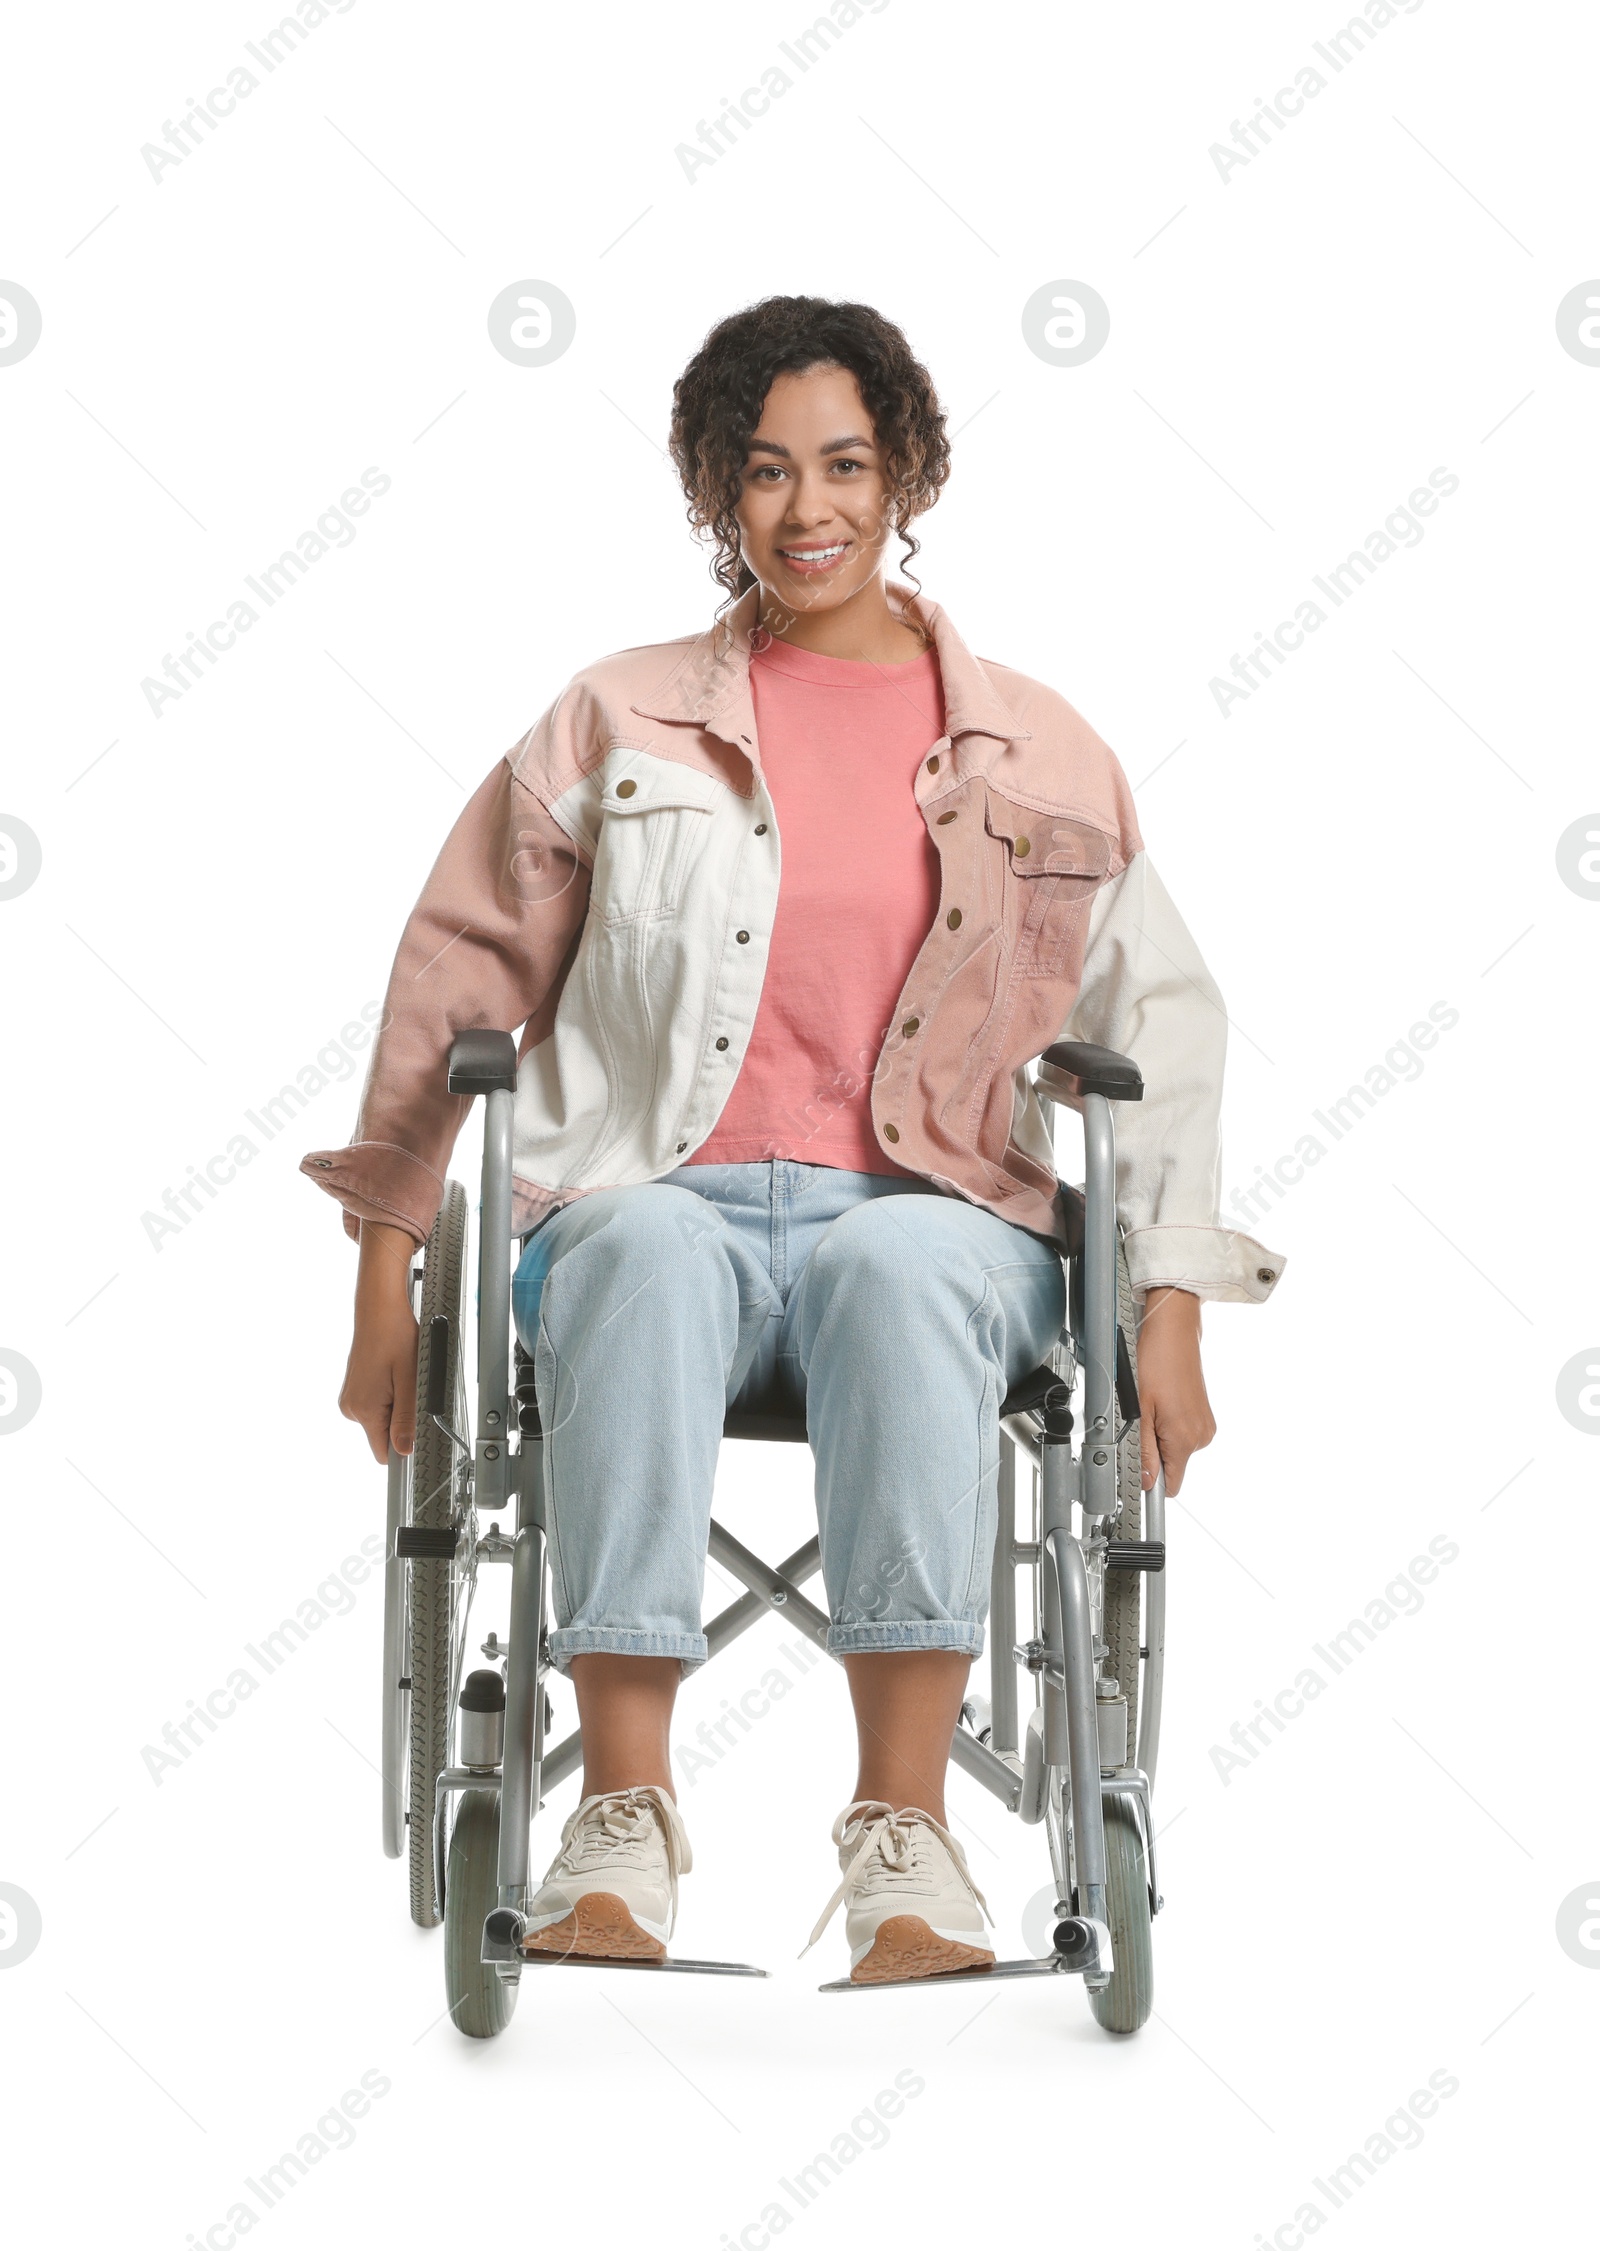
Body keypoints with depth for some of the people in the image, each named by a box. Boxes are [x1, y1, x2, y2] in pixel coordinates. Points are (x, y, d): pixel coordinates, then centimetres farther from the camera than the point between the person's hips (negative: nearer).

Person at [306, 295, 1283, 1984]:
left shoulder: (1036, 752, 14)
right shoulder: (616, 723, 14)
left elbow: (1160, 1023, 13)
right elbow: (458, 977, 16)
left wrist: (1170, 1308, 4)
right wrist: (388, 1271, 10)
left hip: (932, 1217, 0)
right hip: (663, 1197, 0)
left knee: (895, 1264, -38)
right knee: (650, 1250, -38)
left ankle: (903, 1823, -40)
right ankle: (624, 1813, -39)